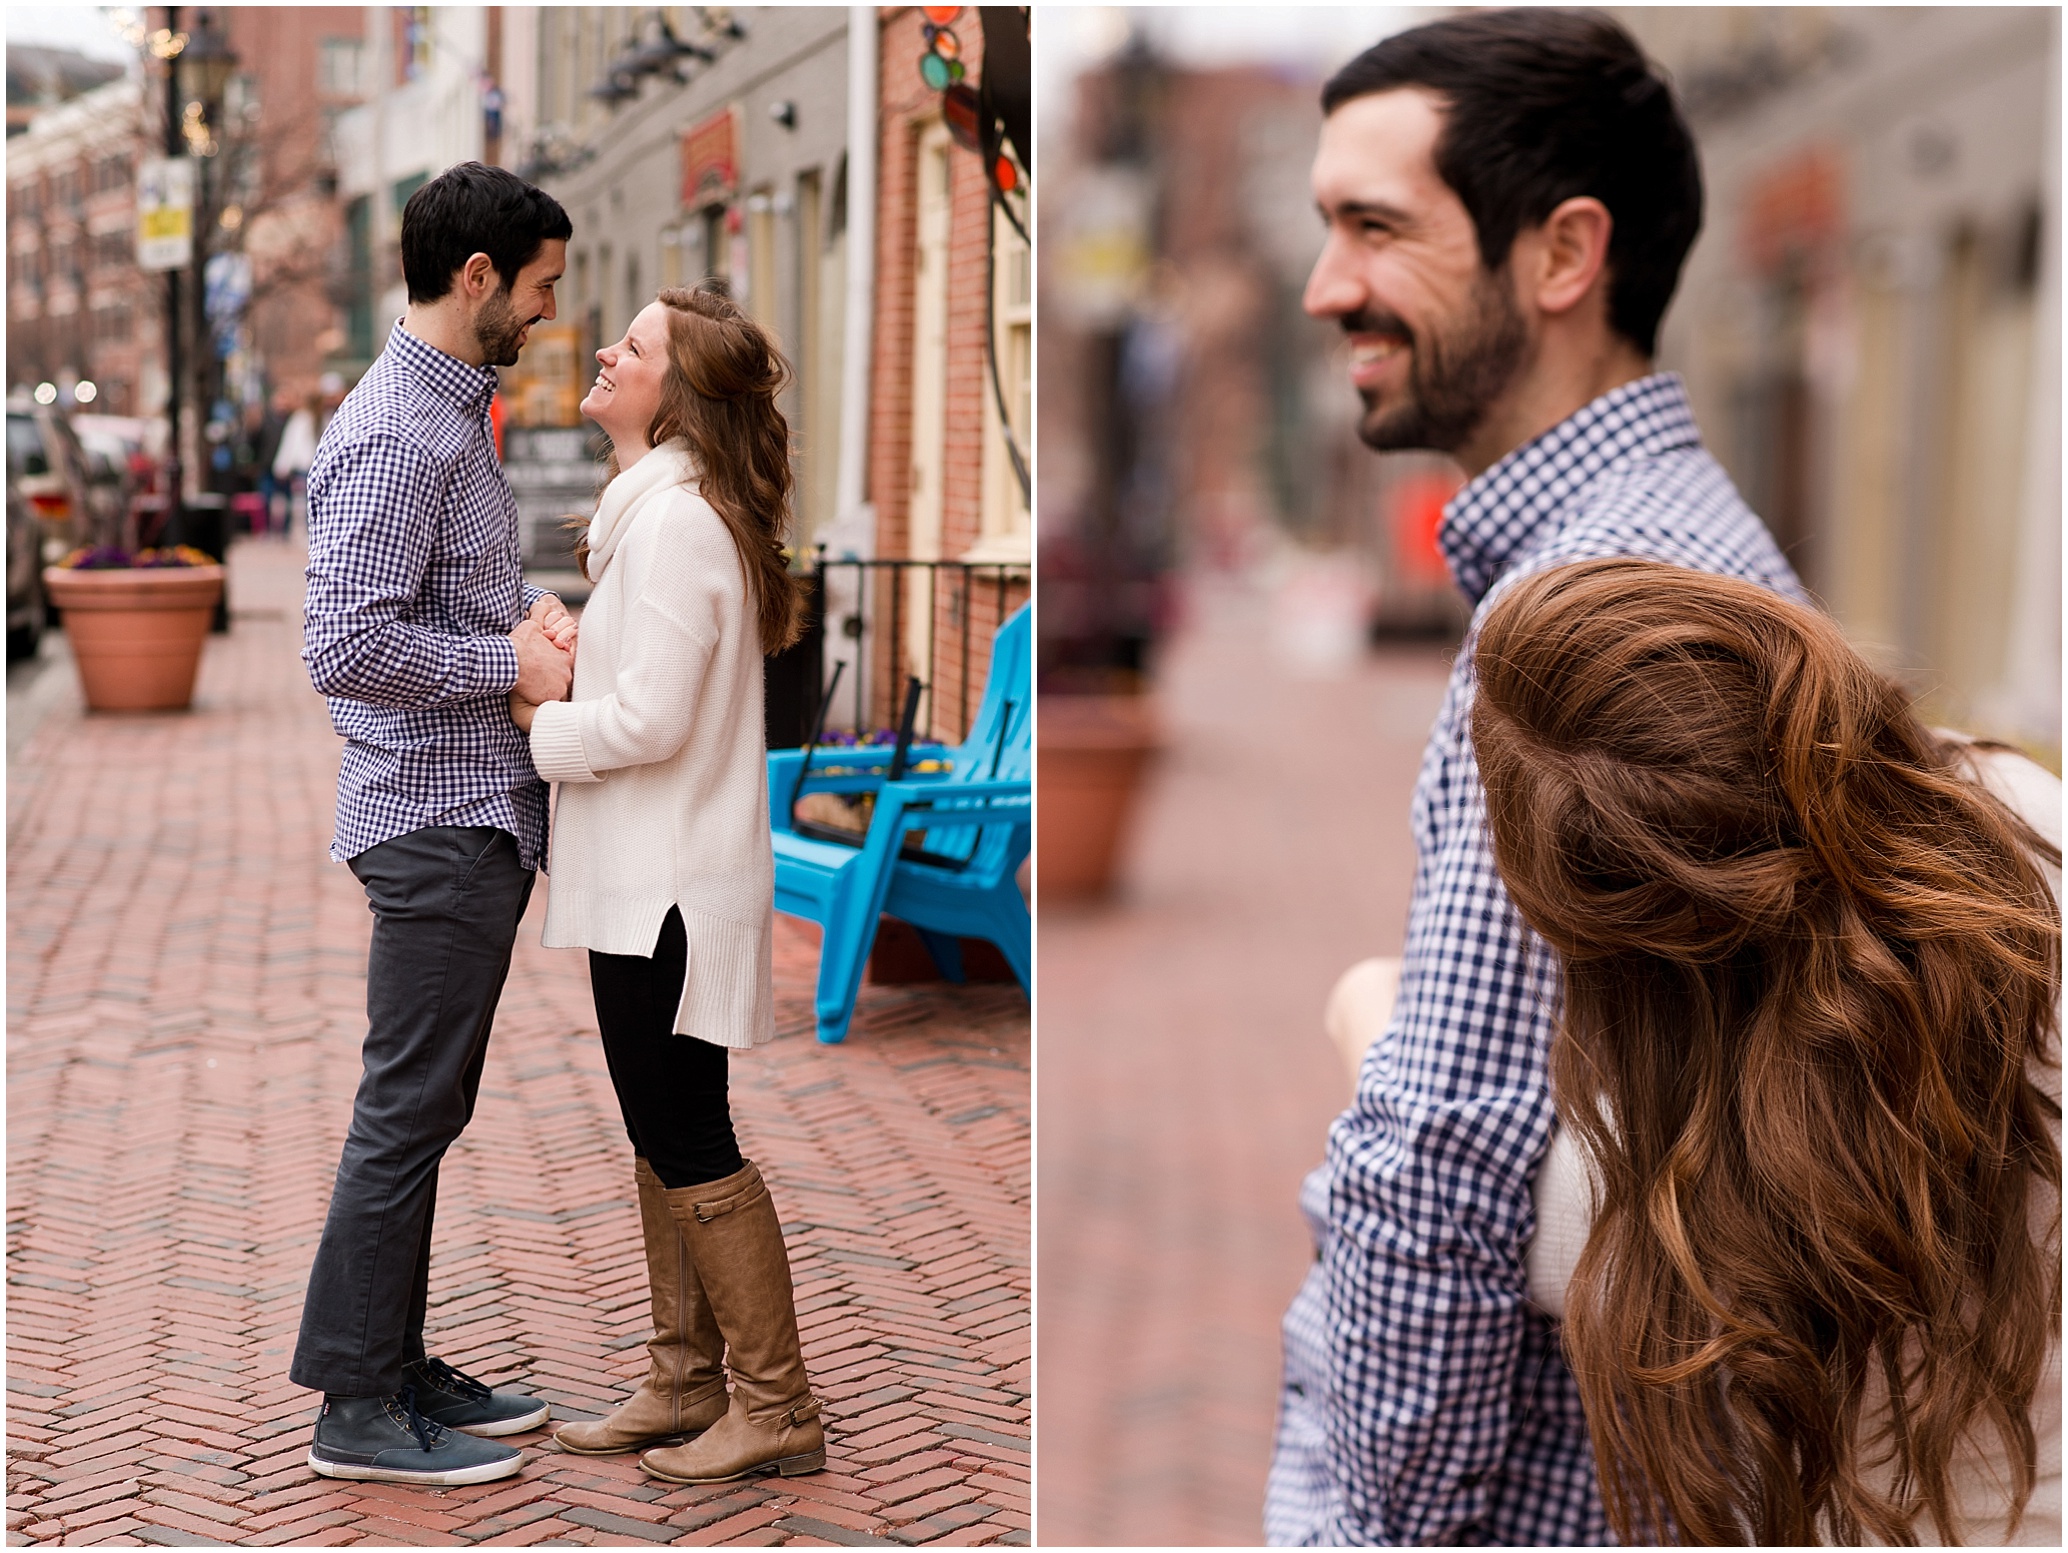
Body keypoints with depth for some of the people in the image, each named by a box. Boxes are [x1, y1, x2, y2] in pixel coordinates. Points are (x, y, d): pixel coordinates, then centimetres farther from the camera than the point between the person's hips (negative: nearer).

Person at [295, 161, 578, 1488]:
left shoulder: (457, 416, 15)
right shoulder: (397, 434, -18)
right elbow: (347, 648, -25)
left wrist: (533, 612, 6)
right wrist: (511, 659, -16)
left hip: (484, 816, 10)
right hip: (436, 819, -10)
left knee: (425, 1112, 15)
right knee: (408, 1113, -3)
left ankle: (400, 1368, 25)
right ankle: (358, 1410, 7)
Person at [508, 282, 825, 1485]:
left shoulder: (674, 518, -19)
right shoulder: (662, 506, 14)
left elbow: (651, 718, -23)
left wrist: (539, 723, -9)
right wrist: (555, 683, 4)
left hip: (671, 886, -10)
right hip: (649, 878, 10)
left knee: (689, 1146, -1)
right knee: (665, 1139, 16)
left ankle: (775, 1406, 9)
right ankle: (687, 1386, 28)